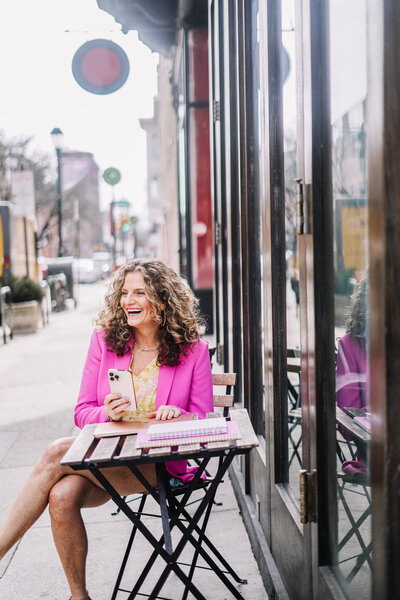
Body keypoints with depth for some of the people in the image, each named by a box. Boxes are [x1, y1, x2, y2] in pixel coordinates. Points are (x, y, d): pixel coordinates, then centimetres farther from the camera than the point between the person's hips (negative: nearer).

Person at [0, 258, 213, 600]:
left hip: (163, 463, -4)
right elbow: (83, 412, 7)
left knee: (56, 454, -25)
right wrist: (109, 414, -17)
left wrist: (178, 417, -20)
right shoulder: (105, 339, 7)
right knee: (62, 496, -29)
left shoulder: (192, 350, -1)